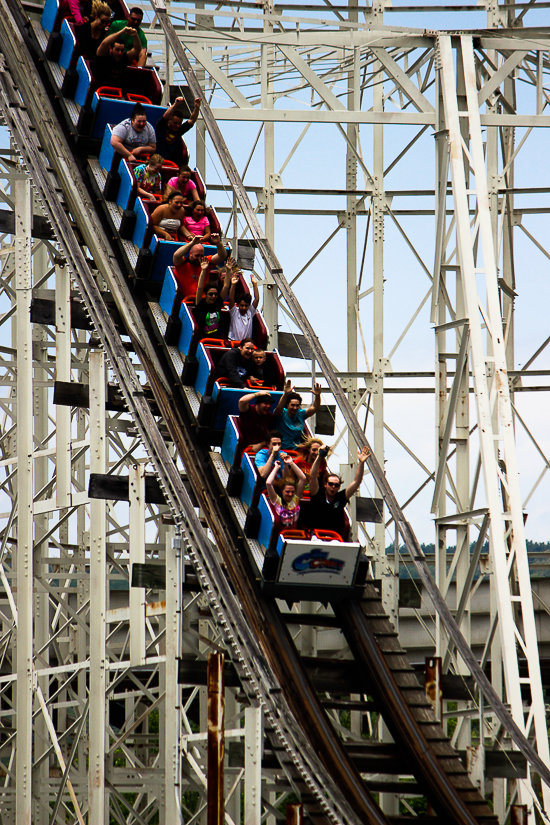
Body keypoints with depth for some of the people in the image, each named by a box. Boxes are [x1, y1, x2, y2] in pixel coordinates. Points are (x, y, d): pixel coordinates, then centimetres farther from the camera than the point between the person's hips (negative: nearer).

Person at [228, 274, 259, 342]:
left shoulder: (250, 312, 7)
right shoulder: (234, 312, 1)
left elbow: (257, 299, 2)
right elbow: (231, 299, -11)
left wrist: (254, 284, -5)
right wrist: (233, 285, -21)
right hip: (233, 341, -2)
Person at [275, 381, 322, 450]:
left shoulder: (301, 414, 7)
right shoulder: (282, 414, -5)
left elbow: (314, 408, 0)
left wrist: (317, 396, -20)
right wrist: (285, 394, -43)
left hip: (297, 449, 5)